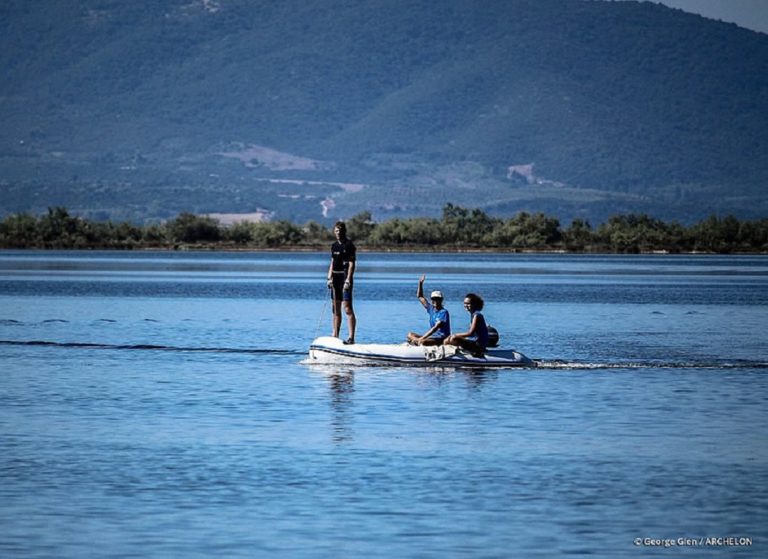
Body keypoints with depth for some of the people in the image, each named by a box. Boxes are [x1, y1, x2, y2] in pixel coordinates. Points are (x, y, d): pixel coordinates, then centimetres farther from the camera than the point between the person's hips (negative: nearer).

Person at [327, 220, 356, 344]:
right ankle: (335, 336, 15)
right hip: (335, 278, 8)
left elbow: (352, 264, -12)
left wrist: (348, 280, -19)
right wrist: (329, 278, 8)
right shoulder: (334, 246, 15)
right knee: (336, 309, 11)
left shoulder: (349, 245, -7)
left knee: (347, 308, -13)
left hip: (345, 277, -8)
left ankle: (351, 337, -16)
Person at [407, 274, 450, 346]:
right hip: (432, 336, 9)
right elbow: (420, 297, 21)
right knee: (410, 335, 1)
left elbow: (436, 328, -22)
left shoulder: (444, 312, -13)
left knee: (423, 342, -37)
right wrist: (420, 283, 8)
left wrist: (422, 338, -27)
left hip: (441, 338, -9)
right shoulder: (431, 309, 11)